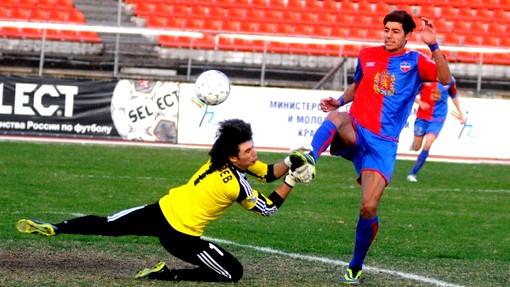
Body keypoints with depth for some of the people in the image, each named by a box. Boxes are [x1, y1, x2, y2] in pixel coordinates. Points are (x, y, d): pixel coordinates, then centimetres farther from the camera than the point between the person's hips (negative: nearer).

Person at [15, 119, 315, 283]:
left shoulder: (222, 157, 0)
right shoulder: (237, 185, -21)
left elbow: (268, 172, 10)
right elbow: (269, 208, -9)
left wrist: (290, 162, -5)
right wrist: (292, 181, -9)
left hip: (162, 210, 7)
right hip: (180, 235, -7)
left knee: (106, 226, 18)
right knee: (233, 272, 0)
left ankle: (53, 229, 7)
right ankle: (167, 275, -2)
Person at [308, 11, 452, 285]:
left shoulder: (415, 61, 4)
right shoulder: (367, 55, 12)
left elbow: (445, 79, -14)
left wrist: (433, 46, -25)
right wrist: (340, 101, 9)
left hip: (382, 143, -2)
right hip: (354, 133, 2)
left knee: (369, 207, -10)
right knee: (337, 117, -36)